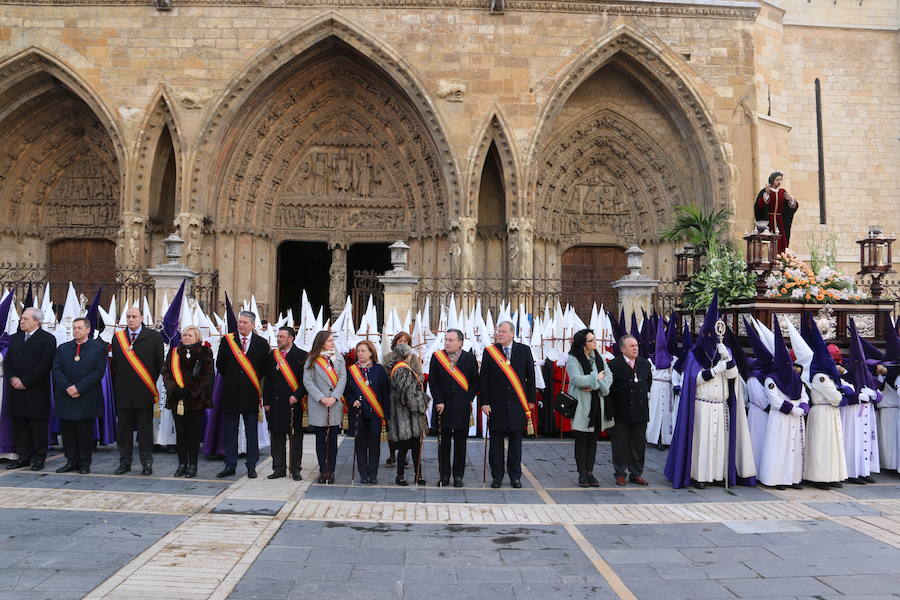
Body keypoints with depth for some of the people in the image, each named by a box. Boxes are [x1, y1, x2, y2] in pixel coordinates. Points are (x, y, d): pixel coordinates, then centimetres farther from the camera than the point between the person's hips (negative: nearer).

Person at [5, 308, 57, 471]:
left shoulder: (47, 339, -6)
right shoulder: (15, 338, 15)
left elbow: (45, 364, -14)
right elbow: (7, 361, 13)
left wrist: (25, 382, -15)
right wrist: (12, 378, -5)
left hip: (37, 391, -6)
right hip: (17, 390, 6)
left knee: (38, 425, 1)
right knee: (19, 425, 9)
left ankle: (38, 458, 9)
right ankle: (23, 456, 18)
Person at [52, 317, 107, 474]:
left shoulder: (99, 347, 1)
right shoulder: (63, 348, 13)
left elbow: (99, 371, -8)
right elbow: (56, 370, 5)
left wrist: (79, 387, -14)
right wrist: (67, 387, -11)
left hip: (87, 398, -4)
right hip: (65, 398, 4)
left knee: (85, 432, 1)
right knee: (67, 432, 6)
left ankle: (84, 463, 10)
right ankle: (71, 461, 16)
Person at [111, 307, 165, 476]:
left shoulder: (154, 337, -1)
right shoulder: (118, 337, 8)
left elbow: (160, 363, 2)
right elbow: (114, 365, 11)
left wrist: (152, 384, 1)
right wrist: (117, 388, 8)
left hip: (144, 392, -3)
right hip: (123, 392, 3)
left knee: (145, 429, 3)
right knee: (123, 429, 10)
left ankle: (147, 463, 11)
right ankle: (125, 462, 20)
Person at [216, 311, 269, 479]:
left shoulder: (261, 343, 1)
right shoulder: (227, 340, 2)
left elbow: (265, 367, 7)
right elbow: (220, 364, 8)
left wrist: (255, 382, 5)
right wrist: (230, 379, 8)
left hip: (251, 393, -1)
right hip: (231, 392, 1)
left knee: (252, 432, 5)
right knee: (230, 431, 6)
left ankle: (251, 466, 13)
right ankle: (230, 465, 14)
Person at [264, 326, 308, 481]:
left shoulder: (302, 356, -4)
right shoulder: (273, 355, 11)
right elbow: (268, 380, 13)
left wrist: (297, 396, -14)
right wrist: (266, 402, 8)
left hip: (293, 403, -4)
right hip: (275, 403, 5)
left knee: (295, 437, 3)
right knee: (277, 436, 9)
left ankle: (295, 469, 13)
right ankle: (279, 469, 18)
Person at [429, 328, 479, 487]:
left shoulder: (470, 358, 1)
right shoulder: (436, 357, 2)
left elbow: (475, 382, 6)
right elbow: (432, 381, 0)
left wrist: (468, 399, -4)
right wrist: (439, 401, -8)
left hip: (462, 408, 0)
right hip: (443, 407, 0)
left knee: (460, 443, 6)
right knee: (443, 443, 6)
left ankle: (458, 475, 17)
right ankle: (444, 475, 15)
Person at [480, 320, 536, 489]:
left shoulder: (524, 350, 3)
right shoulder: (489, 351, 1)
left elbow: (530, 376, 7)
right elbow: (483, 379, 0)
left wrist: (531, 399, 4)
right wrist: (484, 402, -6)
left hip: (517, 404, 1)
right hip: (496, 404, 0)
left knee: (516, 444, 8)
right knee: (496, 443, 6)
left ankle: (515, 476, 19)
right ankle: (497, 477, 16)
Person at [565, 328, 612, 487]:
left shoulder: (599, 357, 9)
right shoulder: (572, 360, -7)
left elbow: (609, 375, 1)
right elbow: (577, 379, -19)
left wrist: (595, 385, -15)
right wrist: (596, 377, -9)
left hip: (597, 404, 5)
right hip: (582, 405, -5)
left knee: (593, 440, 8)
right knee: (581, 440, 1)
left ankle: (589, 472, 16)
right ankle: (582, 474, 10)